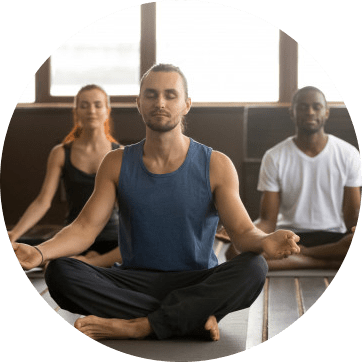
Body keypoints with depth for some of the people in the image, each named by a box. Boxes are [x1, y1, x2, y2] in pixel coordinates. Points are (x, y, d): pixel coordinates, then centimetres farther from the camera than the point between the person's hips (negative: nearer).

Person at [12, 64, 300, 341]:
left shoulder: (216, 166, 0)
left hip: (197, 285, -1)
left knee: (254, 269, -32)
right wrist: (39, 252, -22)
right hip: (135, 284, 2)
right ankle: (197, 320, -26)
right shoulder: (117, 164, 6)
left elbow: (243, 231, -6)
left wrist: (265, 242, -33)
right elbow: (85, 227, -2)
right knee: (60, 273, -26)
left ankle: (138, 326, -28)